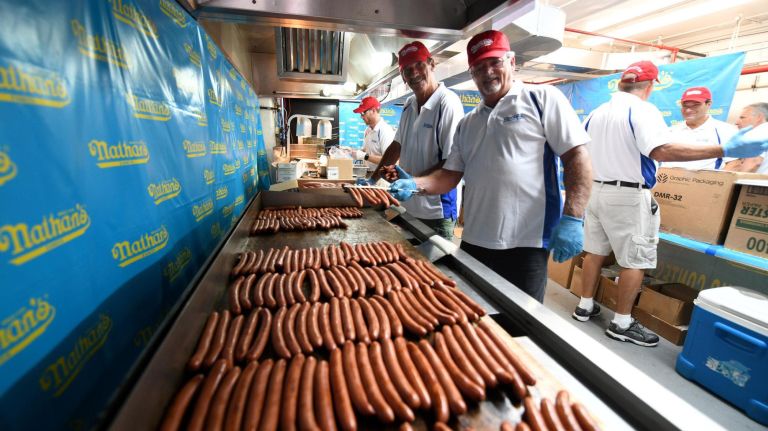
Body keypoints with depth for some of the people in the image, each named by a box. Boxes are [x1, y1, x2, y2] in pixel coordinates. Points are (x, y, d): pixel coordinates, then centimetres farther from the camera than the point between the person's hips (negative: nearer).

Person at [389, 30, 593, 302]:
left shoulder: (543, 98, 0)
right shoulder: (468, 123, 15)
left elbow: (577, 155, -6)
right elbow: (451, 174, 13)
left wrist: (572, 218, -15)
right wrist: (417, 185, -5)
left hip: (525, 243, -5)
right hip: (474, 241, 6)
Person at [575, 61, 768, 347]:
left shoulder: (596, 113, 11)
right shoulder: (642, 110, -11)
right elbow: (661, 151, -25)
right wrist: (724, 150, -25)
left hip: (596, 190, 7)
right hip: (628, 196, -7)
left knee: (594, 251, 15)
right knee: (635, 260, 2)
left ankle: (585, 306, 24)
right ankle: (622, 324, 11)